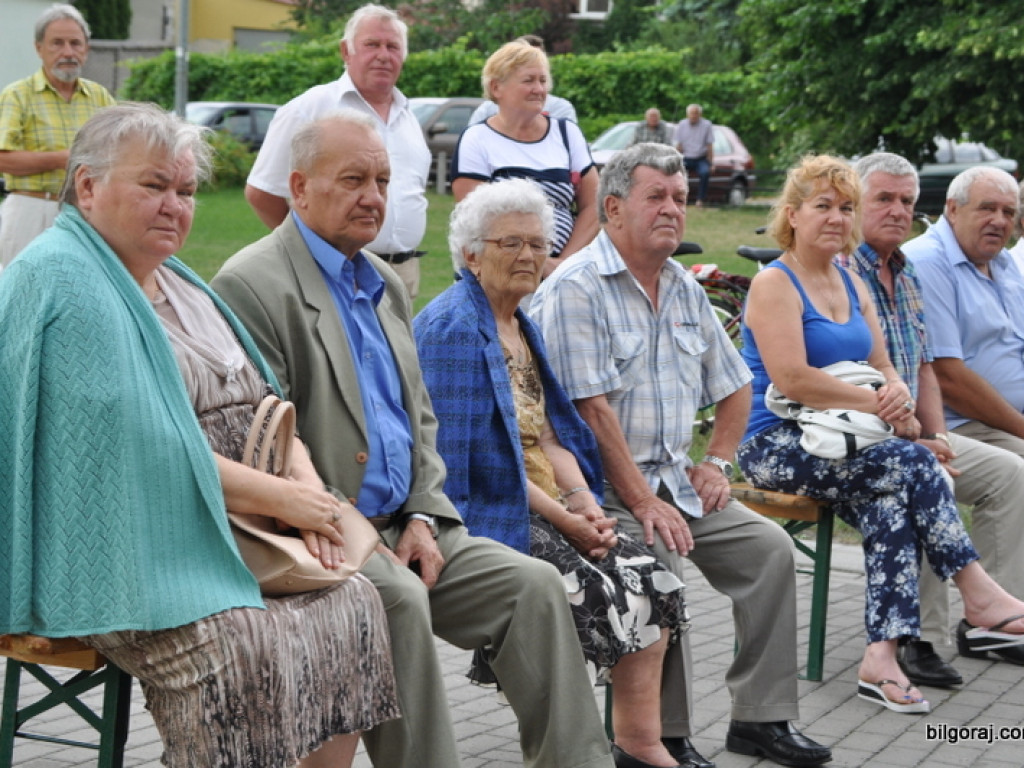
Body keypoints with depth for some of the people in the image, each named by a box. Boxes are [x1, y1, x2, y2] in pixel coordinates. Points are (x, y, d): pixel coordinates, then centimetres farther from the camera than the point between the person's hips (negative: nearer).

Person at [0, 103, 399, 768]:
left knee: (354, 603, -9)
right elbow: (135, 446, -19)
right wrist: (280, 497, -14)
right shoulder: (61, 281, -10)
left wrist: (310, 485, -5)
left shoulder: (178, 284, 20)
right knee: (245, 643, -30)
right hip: (120, 556, -9)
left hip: (233, 533, 9)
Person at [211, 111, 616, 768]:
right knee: (399, 598, -34)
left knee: (534, 585, -7)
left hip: (403, 525, 8)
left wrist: (424, 518, 3)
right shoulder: (252, 285, -10)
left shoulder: (386, 287, 18)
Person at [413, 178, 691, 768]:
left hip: (549, 507, 9)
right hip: (489, 515, -9)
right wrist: (560, 516, -17)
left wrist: (583, 499, -4)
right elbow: (464, 452, -17)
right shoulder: (452, 327, -11)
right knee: (596, 591, -23)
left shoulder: (522, 325, 18)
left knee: (651, 578, -9)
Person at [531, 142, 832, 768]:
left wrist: (717, 464, 10)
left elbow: (735, 386, 25)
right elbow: (592, 410, -19)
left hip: (676, 482, 8)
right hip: (604, 491, -8)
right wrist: (642, 504, -21)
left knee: (770, 547, -5)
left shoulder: (686, 291, 15)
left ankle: (762, 717, 3)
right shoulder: (576, 288, -11)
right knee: (658, 561, -29)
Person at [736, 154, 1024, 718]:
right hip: (776, 445, -6)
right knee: (909, 461, -26)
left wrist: (896, 392, -8)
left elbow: (882, 367, 17)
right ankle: (979, 598, -20)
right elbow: (791, 379, -18)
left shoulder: (852, 285, 19)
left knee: (890, 501, -26)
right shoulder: (774, 284, -6)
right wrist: (877, 402, -17)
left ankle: (881, 656, -33)